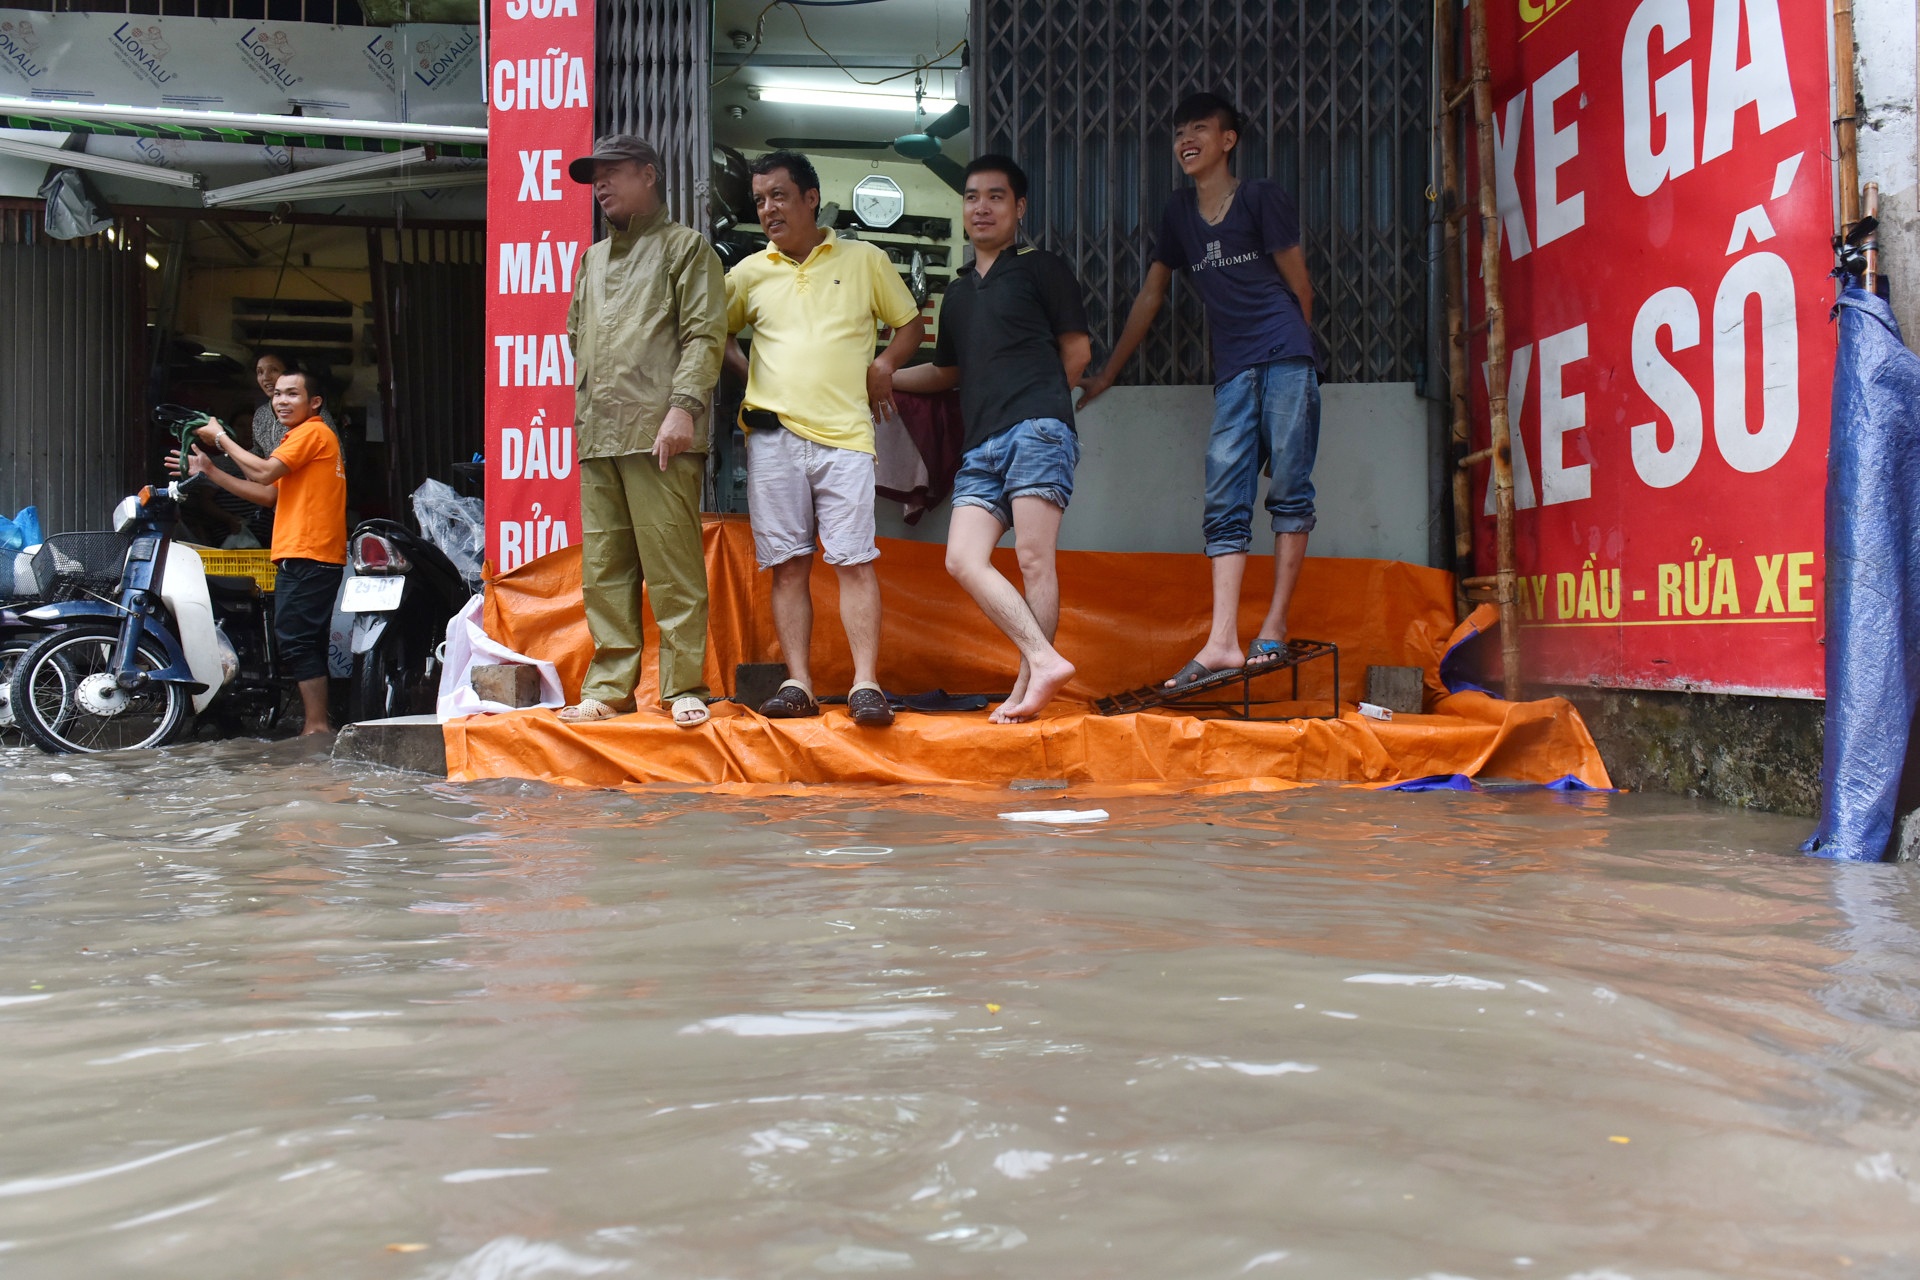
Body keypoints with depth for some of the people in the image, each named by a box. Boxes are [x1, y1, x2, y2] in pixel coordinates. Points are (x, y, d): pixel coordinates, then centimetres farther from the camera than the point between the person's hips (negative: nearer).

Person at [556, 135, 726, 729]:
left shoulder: (685, 246, 7)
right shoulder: (592, 260, 27)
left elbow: (705, 334, -4)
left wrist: (684, 405, -16)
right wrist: (583, 410, 17)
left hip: (659, 435, -6)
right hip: (598, 435, 7)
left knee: (672, 564, -8)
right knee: (604, 567, 5)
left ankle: (685, 686, -2)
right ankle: (610, 686, 10)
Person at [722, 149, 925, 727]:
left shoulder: (865, 260, 10)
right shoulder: (749, 272, 14)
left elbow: (910, 323, 17)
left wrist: (884, 363, 0)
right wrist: (749, 372, 7)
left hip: (845, 435, -2)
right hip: (773, 435, 2)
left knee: (854, 560, -8)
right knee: (788, 564, 1)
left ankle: (867, 684, -8)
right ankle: (798, 683, 4)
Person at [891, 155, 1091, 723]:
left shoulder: (1041, 268, 9)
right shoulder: (958, 291, 27)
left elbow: (1076, 350, 8)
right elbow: (946, 371, 38)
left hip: (1037, 429, -6)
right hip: (981, 447, 6)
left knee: (1033, 558, -12)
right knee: (963, 559, -11)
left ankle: (1027, 686, -10)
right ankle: (1044, 659, -14)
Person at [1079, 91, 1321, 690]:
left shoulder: (1262, 197, 1)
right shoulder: (1179, 212, 16)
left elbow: (1298, 284, 5)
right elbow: (1150, 295, 21)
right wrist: (1107, 373, 23)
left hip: (1286, 360, -5)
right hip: (1232, 371, 5)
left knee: (1288, 490, -5)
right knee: (1225, 505, -4)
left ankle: (1274, 626, 1)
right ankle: (1222, 643, -9)